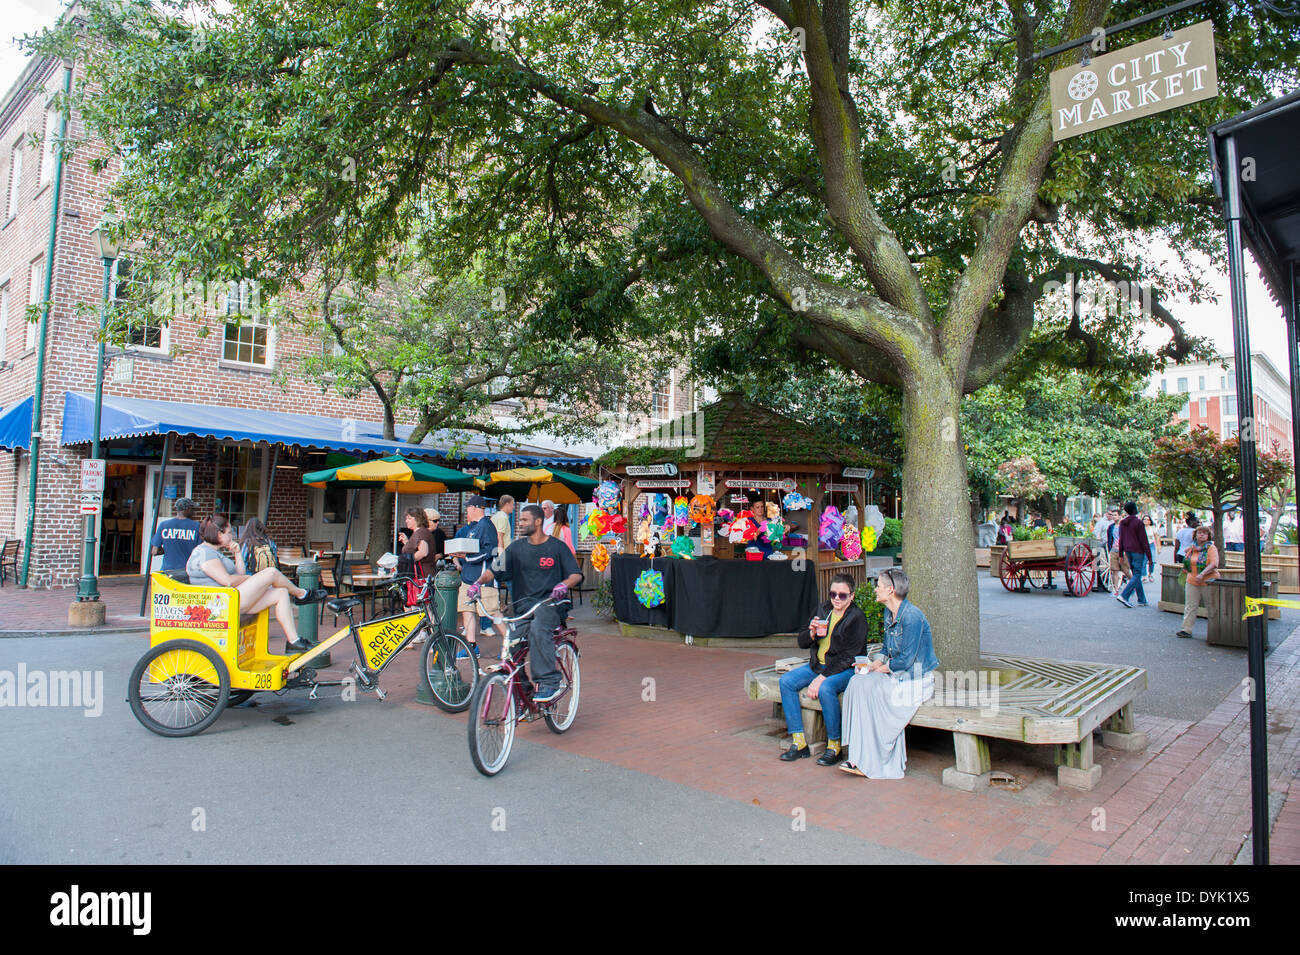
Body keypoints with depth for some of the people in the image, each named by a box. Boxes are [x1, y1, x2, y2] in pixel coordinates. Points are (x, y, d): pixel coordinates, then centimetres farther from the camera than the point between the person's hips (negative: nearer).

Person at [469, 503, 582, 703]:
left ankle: (549, 682, -31)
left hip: (550, 604, -4)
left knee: (538, 628, -36)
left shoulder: (556, 547, 1)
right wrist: (478, 582, -15)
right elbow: (495, 569, 5)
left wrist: (564, 584, -27)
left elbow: (577, 574, -4)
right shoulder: (516, 547, 11)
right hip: (524, 605, 4)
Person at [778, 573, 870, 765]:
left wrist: (821, 678, -24)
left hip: (845, 670, -7)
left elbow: (847, 657, -18)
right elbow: (801, 643, 9)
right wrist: (812, 633, -14)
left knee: (825, 689, -35)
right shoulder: (823, 610, 7)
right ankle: (799, 743, -9)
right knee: (786, 681, -13)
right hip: (818, 665, 7)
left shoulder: (857, 618, -12)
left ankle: (834, 746, -15)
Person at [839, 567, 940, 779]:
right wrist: (875, 663, 0)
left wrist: (883, 667, -7)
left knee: (869, 688, -24)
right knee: (858, 681, -17)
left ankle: (869, 762, -13)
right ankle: (863, 757, -16)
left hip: (915, 680, -8)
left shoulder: (912, 617, -19)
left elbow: (906, 660, -20)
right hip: (895, 673, 8)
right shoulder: (889, 613, 9)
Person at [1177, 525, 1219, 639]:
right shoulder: (1191, 548, 11)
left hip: (1207, 582, -5)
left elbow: (1214, 564, -18)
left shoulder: (1211, 548, -6)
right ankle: (1186, 629, 4)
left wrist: (1202, 574, -28)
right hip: (1192, 581, 5)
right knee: (1190, 606, 3)